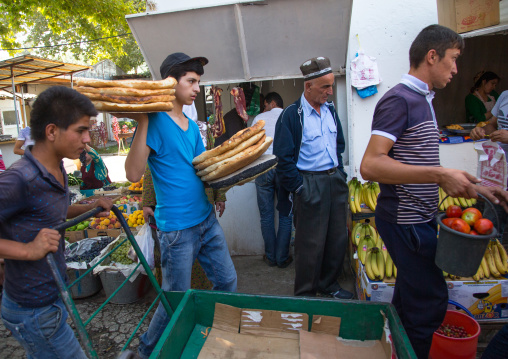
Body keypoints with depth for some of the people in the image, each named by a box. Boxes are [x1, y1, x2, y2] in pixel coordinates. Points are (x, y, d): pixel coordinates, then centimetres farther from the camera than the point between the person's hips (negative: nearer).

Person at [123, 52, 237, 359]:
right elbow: (134, 173, -22)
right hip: (177, 228, -7)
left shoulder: (192, 126, 11)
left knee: (228, 282, 17)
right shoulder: (155, 121, -12)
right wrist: (142, 121, -25)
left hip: (207, 220, 8)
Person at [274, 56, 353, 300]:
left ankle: (328, 283, 36)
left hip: (335, 181, 7)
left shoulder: (330, 110, 10)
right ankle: (305, 294, 23)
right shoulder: (291, 115, -10)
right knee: (310, 244, 3)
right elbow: (283, 157, -12)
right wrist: (298, 188, -13)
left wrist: (339, 174, 12)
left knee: (338, 238, 14)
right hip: (309, 184, -7)